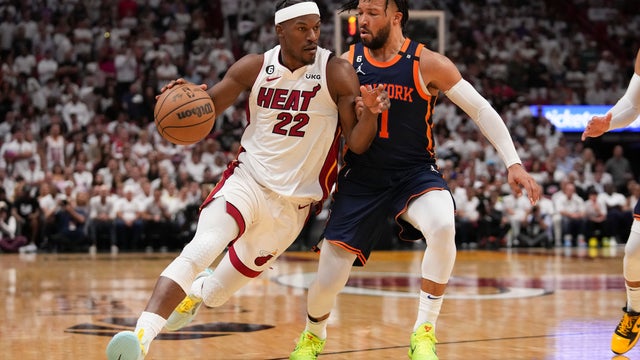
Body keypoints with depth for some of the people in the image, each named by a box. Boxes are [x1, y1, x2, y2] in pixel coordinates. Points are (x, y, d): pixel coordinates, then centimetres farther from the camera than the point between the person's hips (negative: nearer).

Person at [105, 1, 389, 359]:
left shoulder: (336, 73, -10)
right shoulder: (254, 68, -3)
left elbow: (358, 144, -11)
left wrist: (370, 113, -33)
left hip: (294, 202, 0)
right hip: (247, 180, 0)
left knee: (222, 288, 12)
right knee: (201, 249, -28)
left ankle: (197, 294, 49)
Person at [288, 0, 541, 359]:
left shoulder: (428, 64, -9)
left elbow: (481, 110, -4)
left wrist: (514, 163, -11)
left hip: (415, 173, -2)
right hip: (361, 179, 2)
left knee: (443, 226, -36)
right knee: (328, 280, -2)